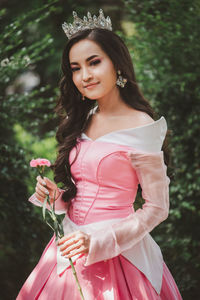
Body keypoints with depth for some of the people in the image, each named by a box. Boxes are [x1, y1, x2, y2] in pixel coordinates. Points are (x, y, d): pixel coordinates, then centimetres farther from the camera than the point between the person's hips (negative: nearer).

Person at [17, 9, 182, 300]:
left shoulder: (140, 126, -14)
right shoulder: (82, 121, 7)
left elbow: (157, 208, -12)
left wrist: (99, 241, -19)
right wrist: (53, 194, -5)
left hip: (116, 252, -6)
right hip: (71, 248, 6)